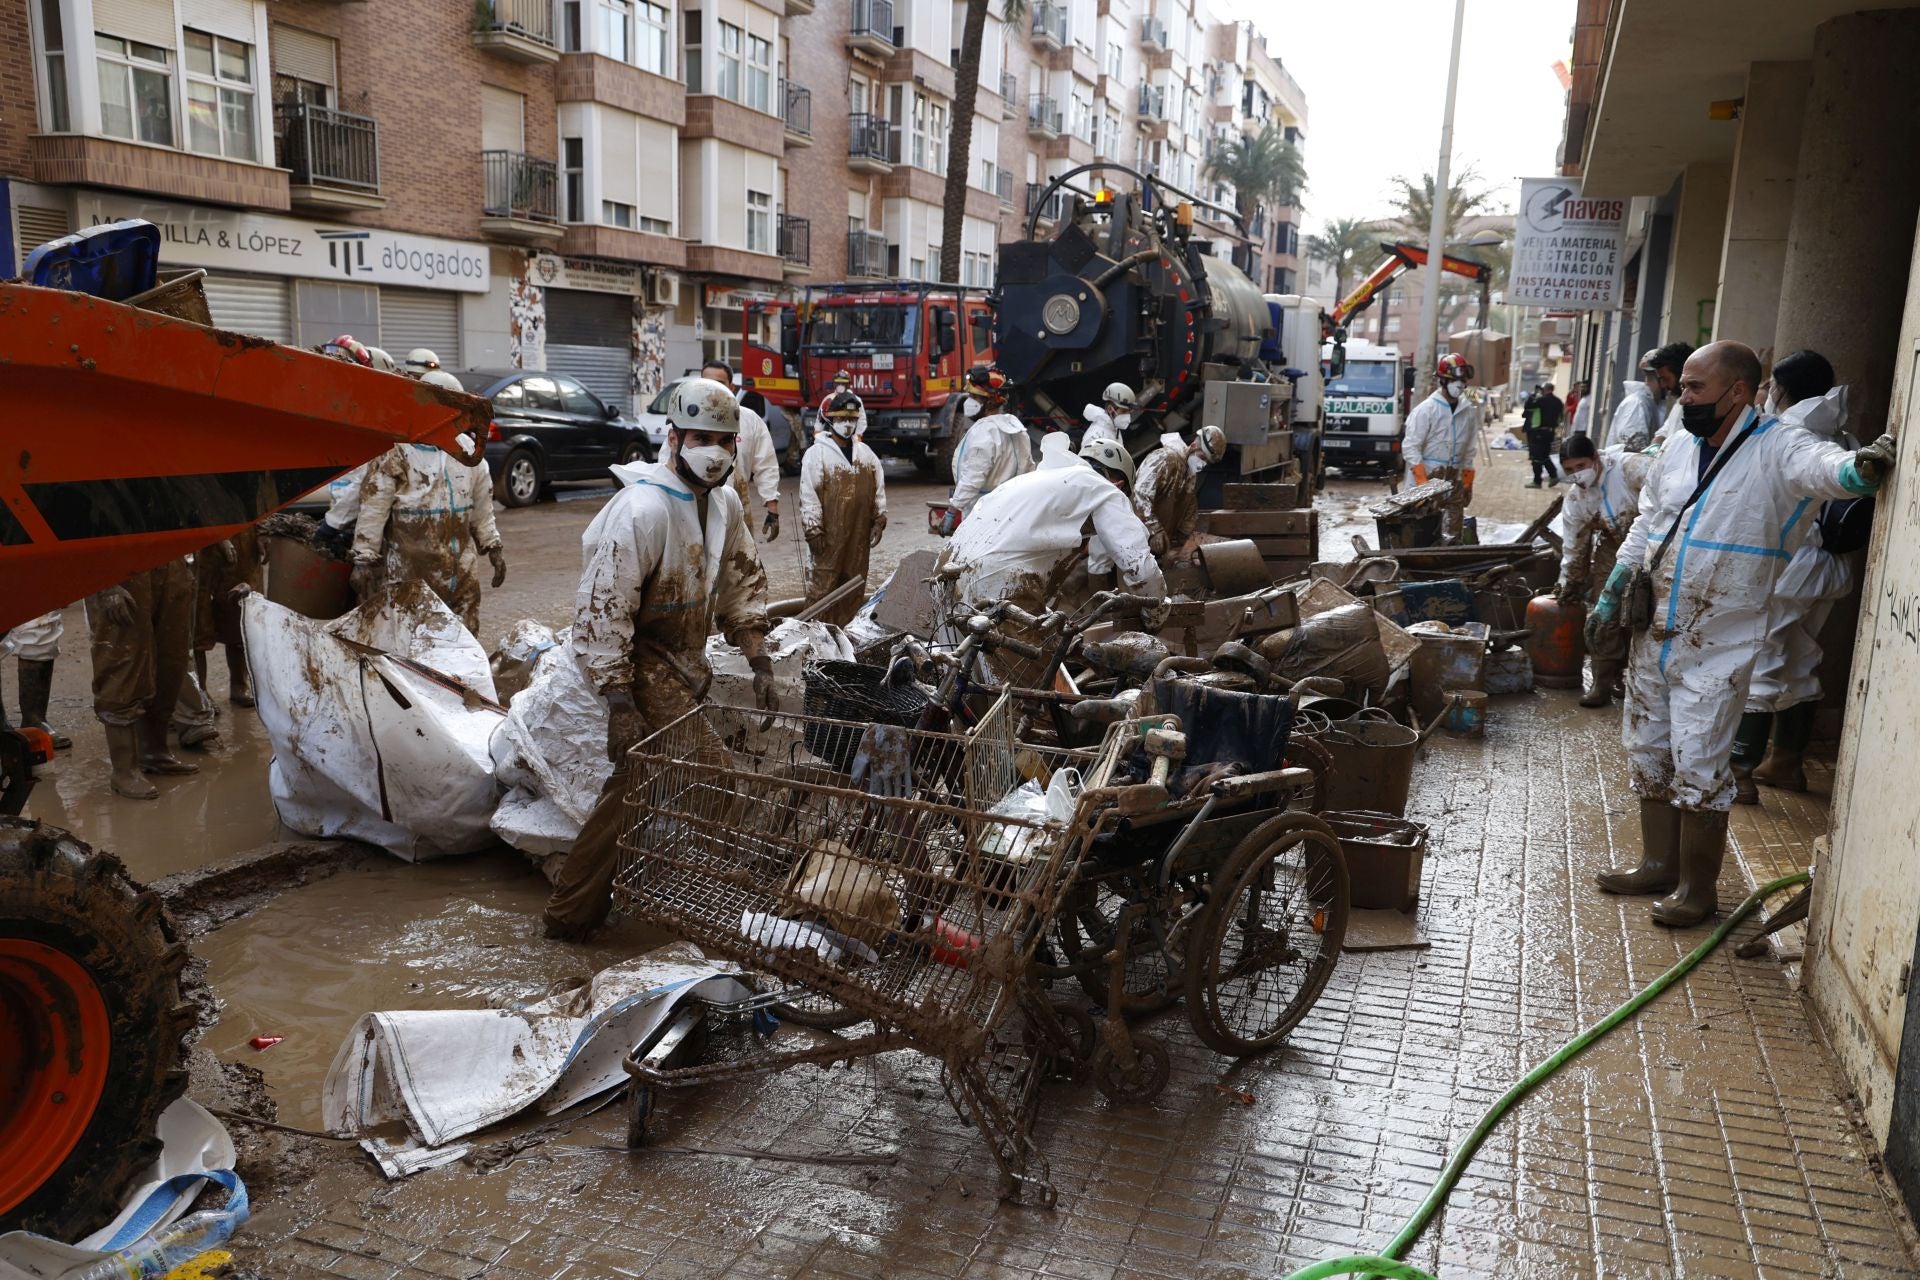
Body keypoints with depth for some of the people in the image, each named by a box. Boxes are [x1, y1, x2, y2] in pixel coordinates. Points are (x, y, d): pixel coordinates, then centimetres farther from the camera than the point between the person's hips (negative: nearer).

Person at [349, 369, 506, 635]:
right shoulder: (394, 455, -7)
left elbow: (482, 508, 19)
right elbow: (372, 511, -7)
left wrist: (493, 547, 16)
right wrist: (364, 560, -9)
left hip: (461, 569, 5)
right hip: (408, 570, -5)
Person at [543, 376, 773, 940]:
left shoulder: (723, 501, 5)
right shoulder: (642, 511, -23)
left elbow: (741, 581, 15)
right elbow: (602, 608, -25)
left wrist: (759, 660, 6)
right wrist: (620, 703, -27)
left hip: (684, 660, 9)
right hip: (637, 660, -9)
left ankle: (573, 912, 30)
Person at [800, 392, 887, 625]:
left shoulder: (866, 453, 12)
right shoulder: (817, 453, -5)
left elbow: (879, 488, 16)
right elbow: (809, 494, -10)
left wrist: (879, 520, 10)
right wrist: (813, 530, -14)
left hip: (859, 534, 5)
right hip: (828, 535, -5)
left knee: (854, 588, 11)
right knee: (821, 588, -4)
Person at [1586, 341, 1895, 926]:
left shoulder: (1777, 450, -12)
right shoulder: (1678, 451, 7)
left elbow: (1823, 466, -34)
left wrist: (1859, 467, -57)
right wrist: (1610, 596, 17)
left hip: (1717, 650, -7)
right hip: (1653, 637, 7)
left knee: (1700, 768, -1)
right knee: (1649, 756, 15)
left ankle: (1697, 888, 14)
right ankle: (1658, 865, 31)